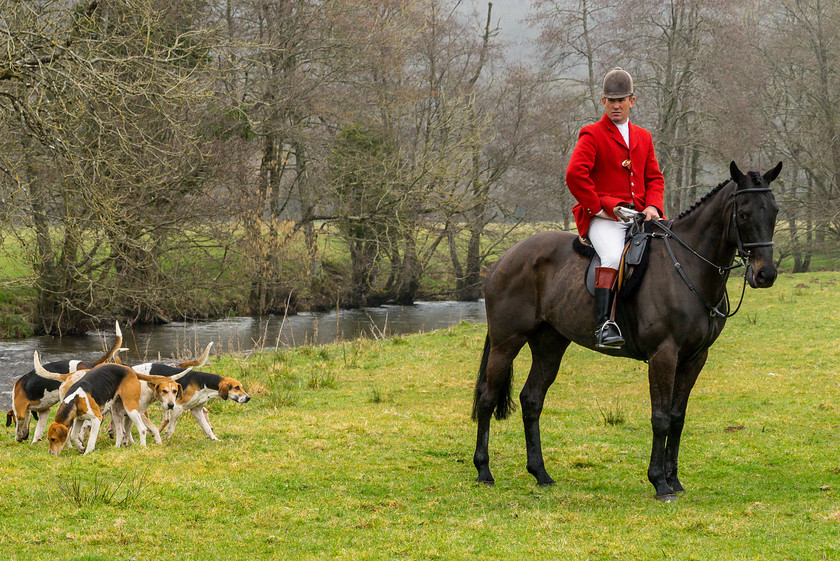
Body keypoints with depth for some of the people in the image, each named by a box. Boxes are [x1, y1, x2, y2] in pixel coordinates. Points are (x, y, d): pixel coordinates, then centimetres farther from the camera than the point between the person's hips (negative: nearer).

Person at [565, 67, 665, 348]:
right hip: (604, 219, -6)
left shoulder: (643, 137, 21)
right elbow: (575, 173, -10)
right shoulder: (592, 135, 2)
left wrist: (652, 207, 1)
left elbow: (654, 177, 20)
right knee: (613, 256, -34)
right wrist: (599, 208, -12)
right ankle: (604, 324, -37)